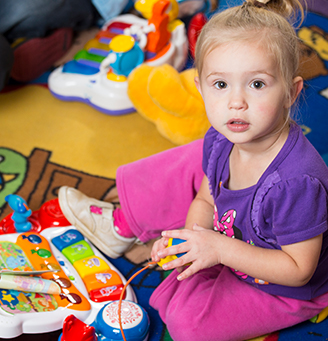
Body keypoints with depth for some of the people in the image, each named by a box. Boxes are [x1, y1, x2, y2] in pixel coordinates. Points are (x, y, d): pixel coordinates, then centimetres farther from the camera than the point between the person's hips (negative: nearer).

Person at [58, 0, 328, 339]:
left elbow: (299, 269, -31)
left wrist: (221, 250, -36)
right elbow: (205, 201, 0)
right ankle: (121, 227, 26)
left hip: (286, 292, -7)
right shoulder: (221, 142, -17)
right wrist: (191, 237, -20)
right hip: (234, 240, 7)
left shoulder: (297, 183, -40)